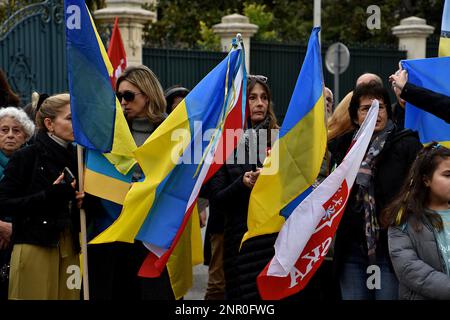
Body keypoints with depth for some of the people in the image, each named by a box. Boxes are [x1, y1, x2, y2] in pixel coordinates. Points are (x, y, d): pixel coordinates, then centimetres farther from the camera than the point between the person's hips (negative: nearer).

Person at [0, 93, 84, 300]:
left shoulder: (76, 158, 12)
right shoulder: (25, 157, -4)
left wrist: (82, 201, 0)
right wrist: (49, 196, -18)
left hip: (70, 248, 5)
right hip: (35, 246, -5)